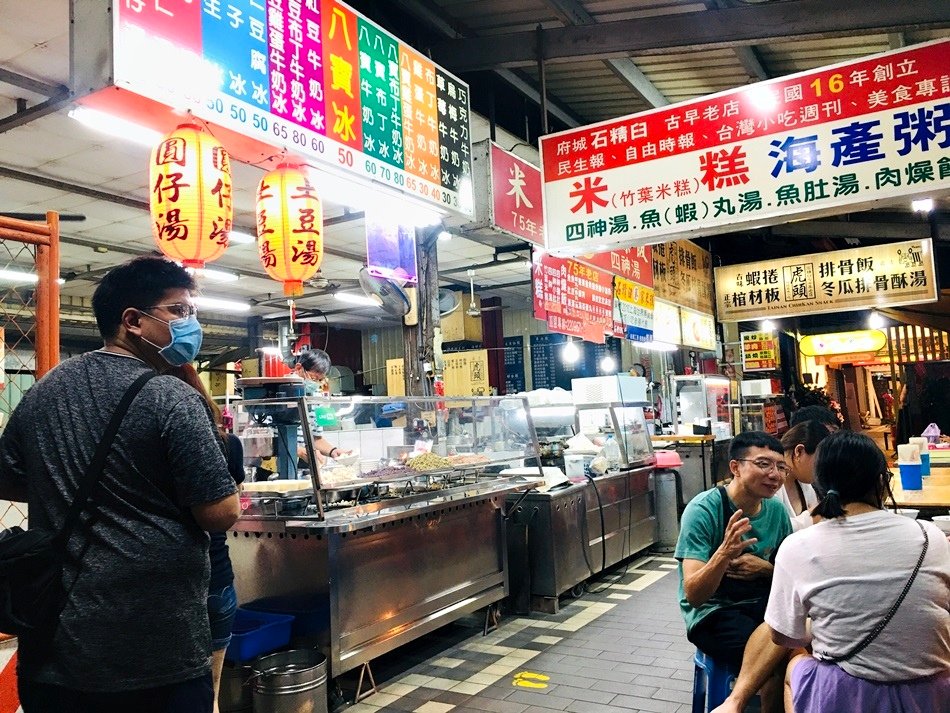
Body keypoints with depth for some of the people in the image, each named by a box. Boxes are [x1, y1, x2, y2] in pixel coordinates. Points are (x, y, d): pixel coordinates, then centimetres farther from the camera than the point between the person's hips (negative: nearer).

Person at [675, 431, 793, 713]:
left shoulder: (777, 510, -1)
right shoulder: (703, 510, -18)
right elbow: (694, 595, -21)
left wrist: (764, 569, -12)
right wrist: (724, 553, -39)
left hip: (761, 603, 6)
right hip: (711, 612, -5)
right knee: (782, 659, -27)